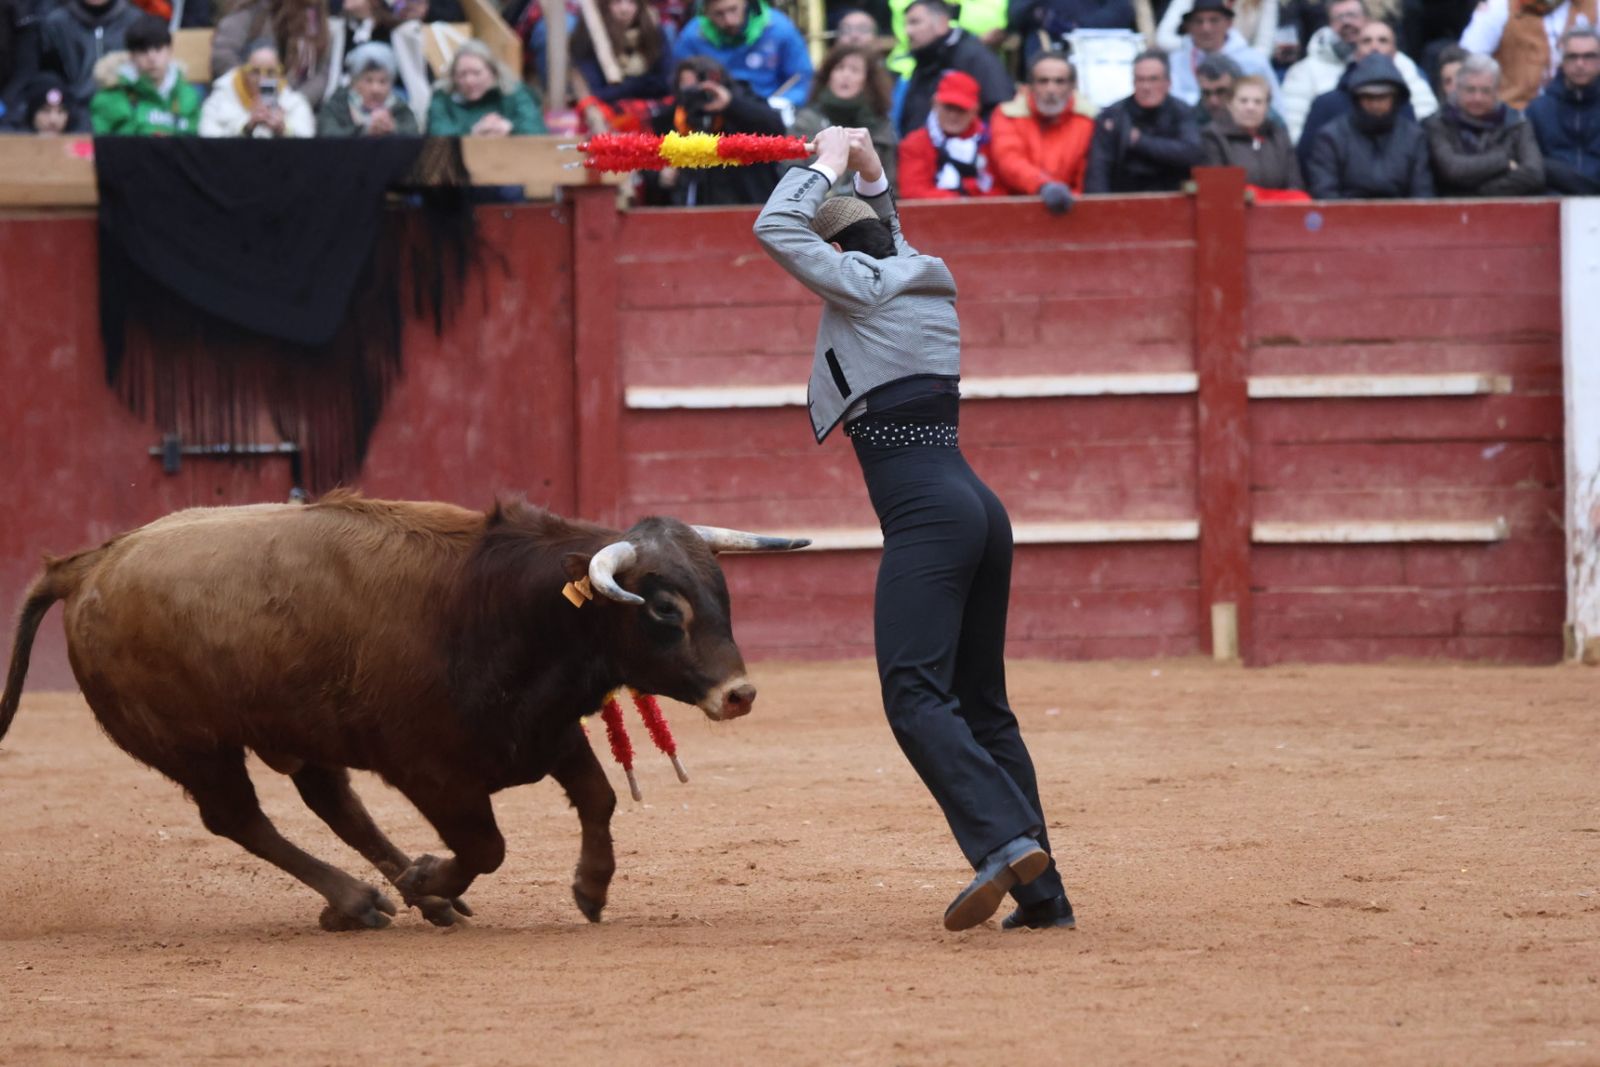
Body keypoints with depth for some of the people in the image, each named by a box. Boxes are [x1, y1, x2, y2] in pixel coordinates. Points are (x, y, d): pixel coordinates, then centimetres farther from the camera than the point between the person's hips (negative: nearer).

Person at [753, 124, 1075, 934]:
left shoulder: (861, 287, -3)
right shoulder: (928, 284, 20)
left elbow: (774, 228, -3)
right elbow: (888, 241, 42)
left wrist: (829, 164, 8)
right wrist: (870, 177, 35)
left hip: (925, 516, -9)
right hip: (980, 507, 9)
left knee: (914, 691, -16)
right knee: (981, 704, 11)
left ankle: (1005, 841, -33)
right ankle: (1041, 892, 6)